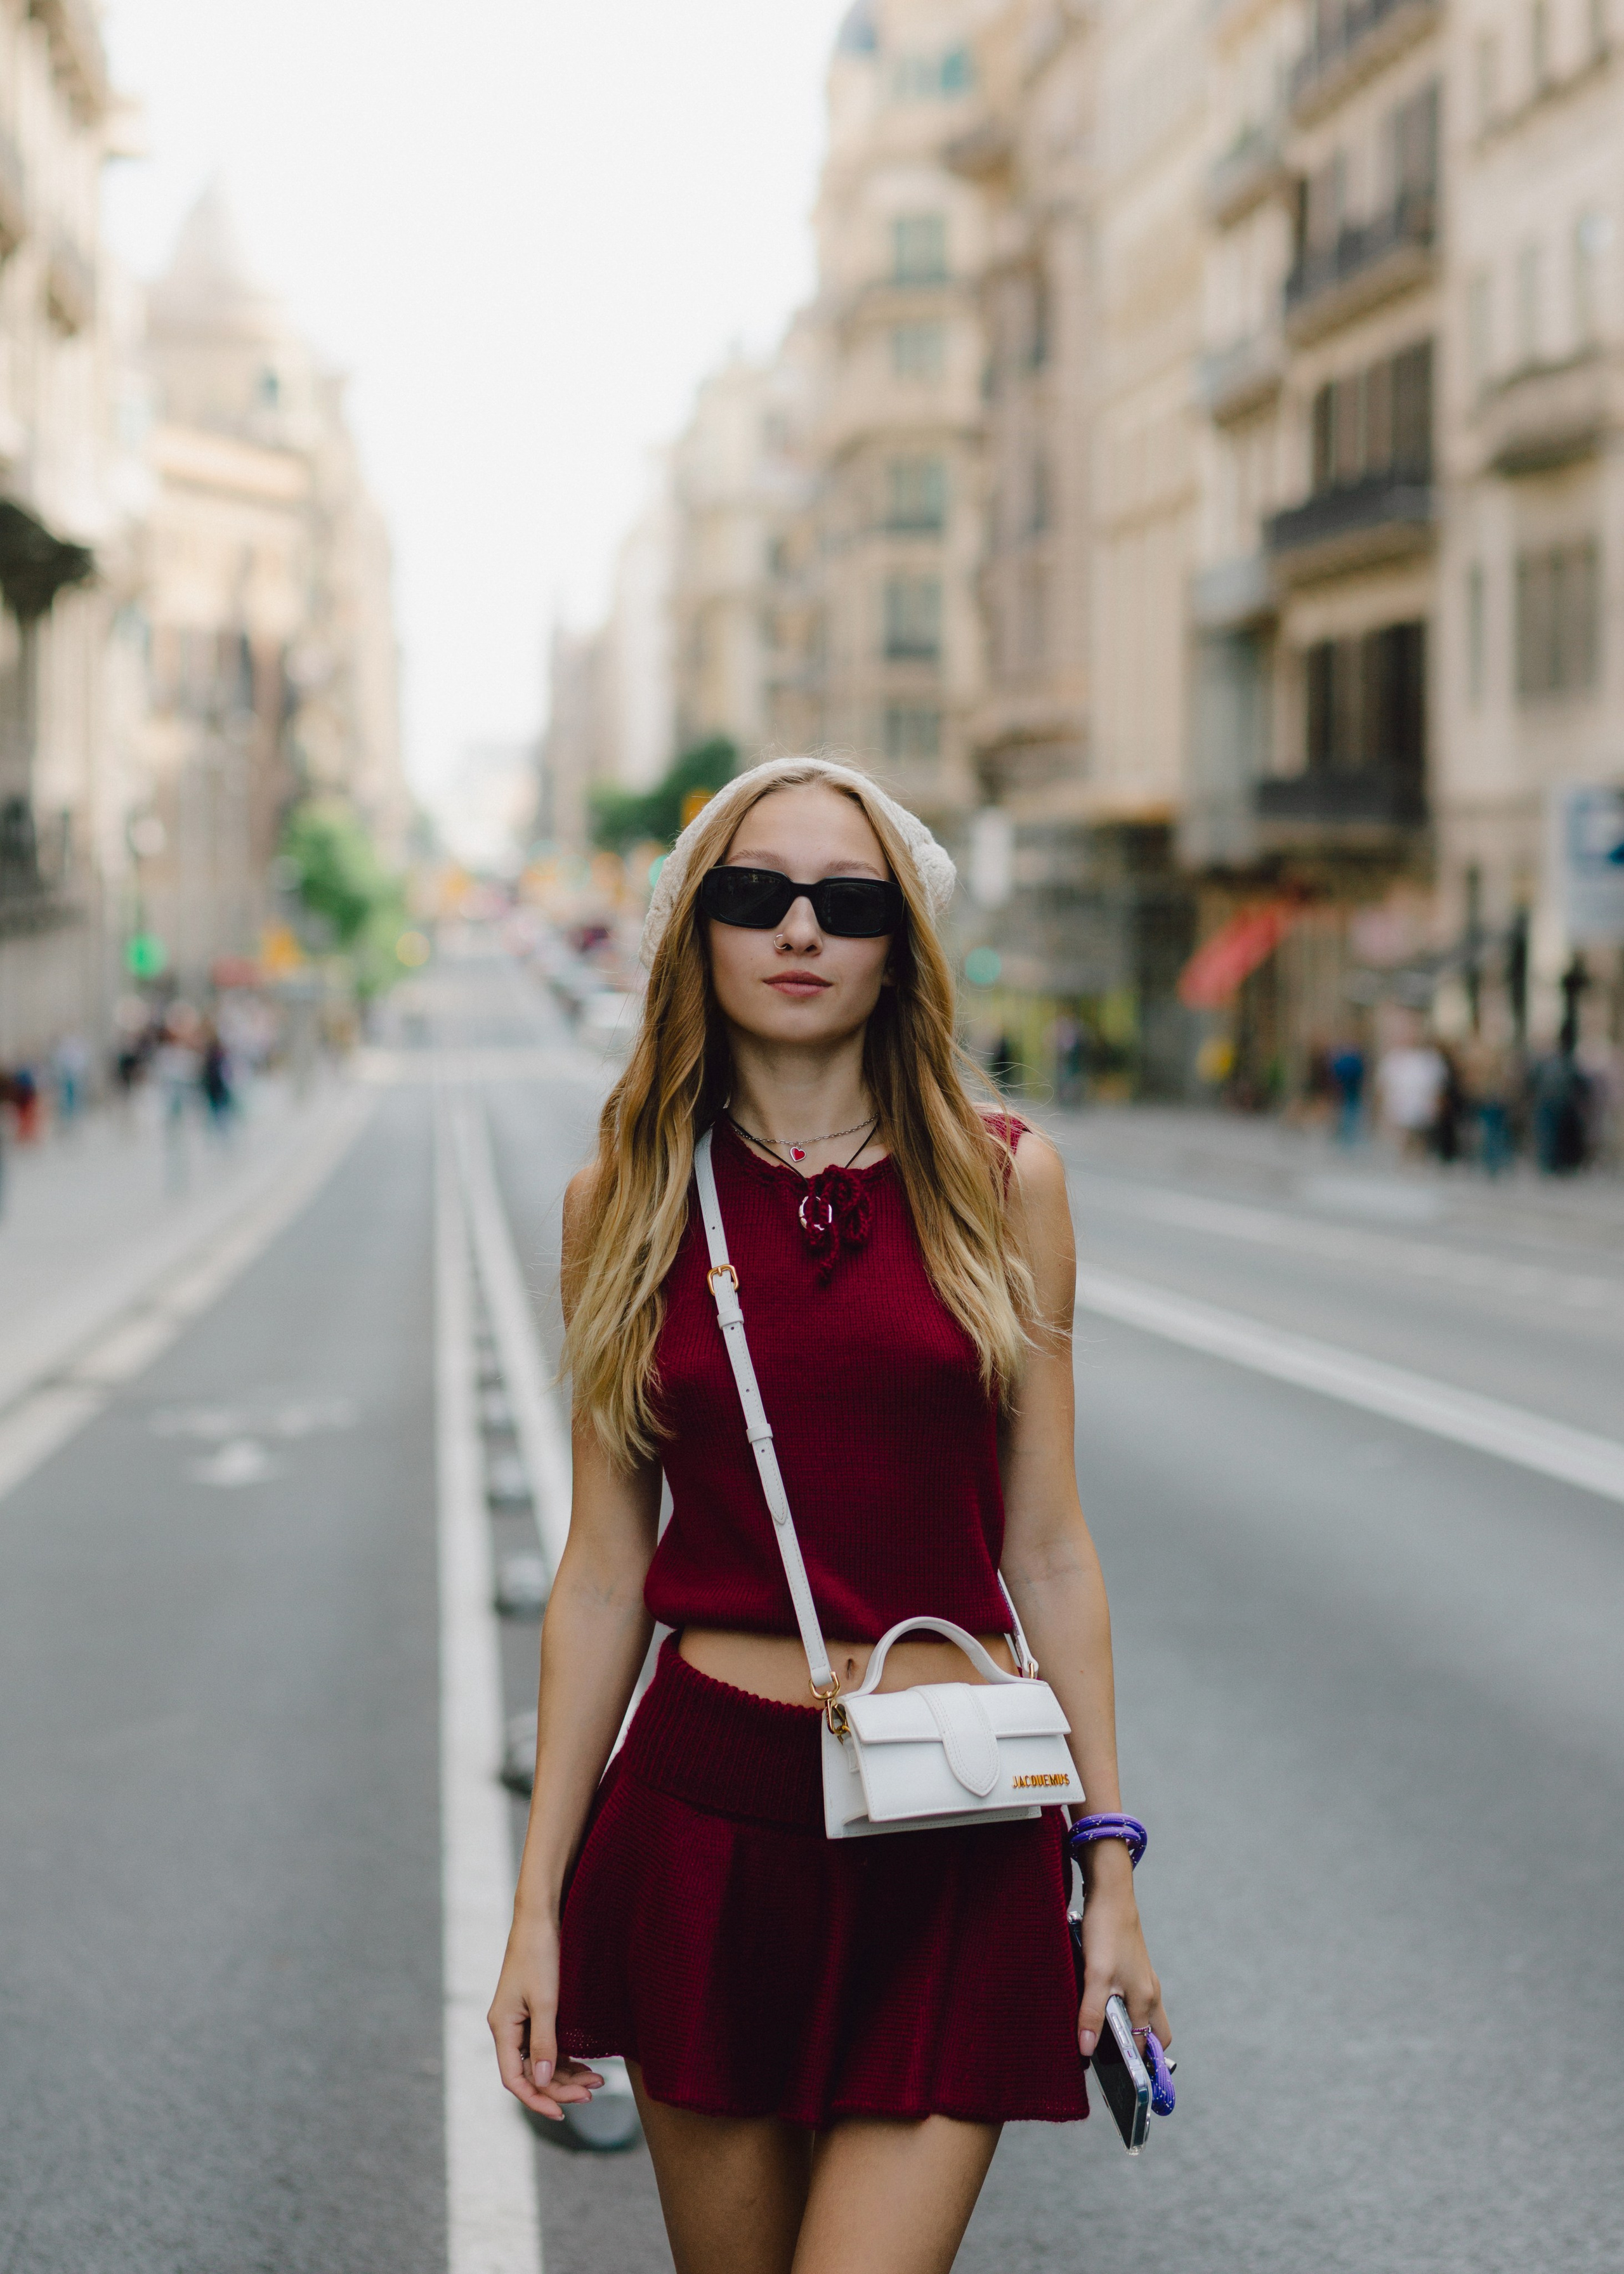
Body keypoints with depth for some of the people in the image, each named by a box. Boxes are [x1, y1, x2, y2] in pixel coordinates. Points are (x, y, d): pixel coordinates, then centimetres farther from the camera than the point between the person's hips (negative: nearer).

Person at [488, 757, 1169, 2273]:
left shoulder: (998, 1182, 2)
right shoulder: (628, 1199, 4)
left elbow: (1047, 1550, 4)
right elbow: (602, 1577, 6)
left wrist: (1109, 1869, 3)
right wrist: (537, 1906, 4)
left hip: (958, 1839, -1)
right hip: (707, 1814, 1)